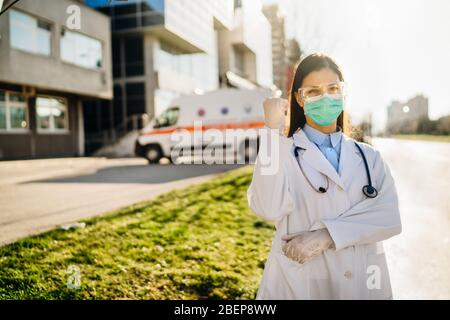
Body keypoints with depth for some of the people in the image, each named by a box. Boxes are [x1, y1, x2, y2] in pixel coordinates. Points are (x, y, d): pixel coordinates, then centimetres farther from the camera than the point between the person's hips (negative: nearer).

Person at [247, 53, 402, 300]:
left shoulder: (369, 157, 5)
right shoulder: (285, 152, -5)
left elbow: (389, 217, -7)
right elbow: (269, 209, -22)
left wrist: (327, 235, -20)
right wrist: (273, 130, -23)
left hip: (363, 284, 3)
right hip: (299, 285, -3)